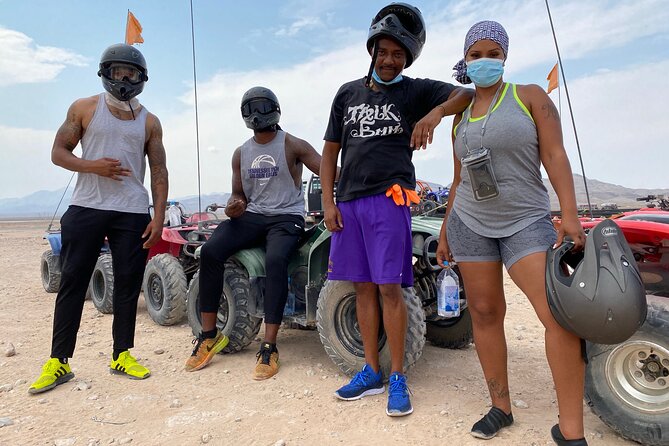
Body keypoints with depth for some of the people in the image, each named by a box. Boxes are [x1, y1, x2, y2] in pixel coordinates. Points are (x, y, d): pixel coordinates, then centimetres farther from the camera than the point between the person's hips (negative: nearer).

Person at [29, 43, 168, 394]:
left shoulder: (149, 122, 11)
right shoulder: (84, 109, 7)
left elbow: (159, 171, 7)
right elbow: (58, 152, 7)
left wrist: (159, 216, -2)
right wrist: (91, 165, -14)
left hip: (133, 213, 1)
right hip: (85, 208, -1)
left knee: (128, 284, 4)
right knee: (72, 283, 1)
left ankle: (122, 355, 16)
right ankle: (58, 361, 11)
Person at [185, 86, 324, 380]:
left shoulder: (292, 146, 1)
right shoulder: (241, 154, 17)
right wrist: (233, 206, -4)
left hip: (286, 217, -4)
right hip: (251, 216, 4)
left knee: (275, 260, -35)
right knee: (210, 250, -22)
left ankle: (269, 347, -27)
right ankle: (209, 335, -11)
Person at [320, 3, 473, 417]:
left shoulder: (415, 91, 8)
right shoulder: (348, 93, 17)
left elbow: (467, 94, -3)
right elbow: (330, 150, 15)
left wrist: (436, 112, -23)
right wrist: (328, 203, 6)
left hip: (389, 199, -4)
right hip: (349, 202, 4)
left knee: (389, 288, -6)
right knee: (363, 287, 7)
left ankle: (398, 378, 7)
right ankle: (371, 371, 18)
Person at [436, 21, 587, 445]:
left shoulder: (530, 96, 2)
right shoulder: (461, 116, 13)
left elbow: (555, 155, -6)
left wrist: (570, 215, -17)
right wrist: (445, 230, 15)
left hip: (525, 221, -3)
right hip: (470, 224, 4)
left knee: (561, 315, -15)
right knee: (485, 313, 4)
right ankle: (501, 407, 17)